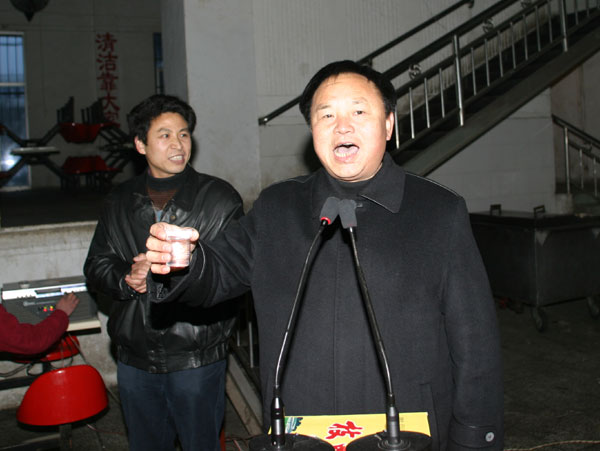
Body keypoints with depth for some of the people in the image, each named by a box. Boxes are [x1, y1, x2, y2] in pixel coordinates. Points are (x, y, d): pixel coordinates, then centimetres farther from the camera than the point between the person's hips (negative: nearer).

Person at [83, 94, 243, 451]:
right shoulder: (121, 202, 8)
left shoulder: (220, 198, -4)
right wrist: (128, 279, -12)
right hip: (135, 358, 4)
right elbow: (96, 267, 9)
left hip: (198, 358, -4)